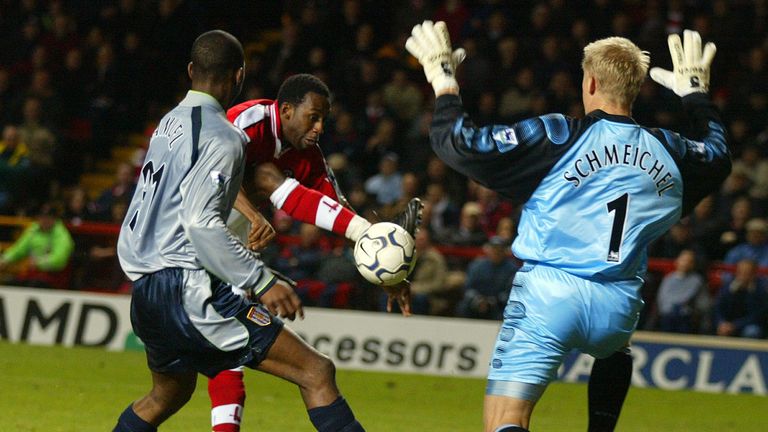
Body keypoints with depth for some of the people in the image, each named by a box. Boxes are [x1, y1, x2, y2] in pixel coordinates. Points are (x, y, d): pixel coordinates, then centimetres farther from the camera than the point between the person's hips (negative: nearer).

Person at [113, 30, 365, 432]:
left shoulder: (168, 124, 15)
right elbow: (200, 222, -22)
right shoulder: (222, 138, -11)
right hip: (189, 290, -9)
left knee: (166, 396, 32)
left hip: (144, 289, 9)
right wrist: (263, 281, -22)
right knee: (316, 372, -12)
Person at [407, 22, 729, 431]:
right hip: (618, 307, 5)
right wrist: (696, 90, 47)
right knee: (614, 350, 41)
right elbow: (718, 155, 32)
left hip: (549, 296, -5)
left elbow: (460, 145, -9)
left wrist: (442, 78, 6)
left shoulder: (558, 136, -7)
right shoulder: (666, 149, 8)